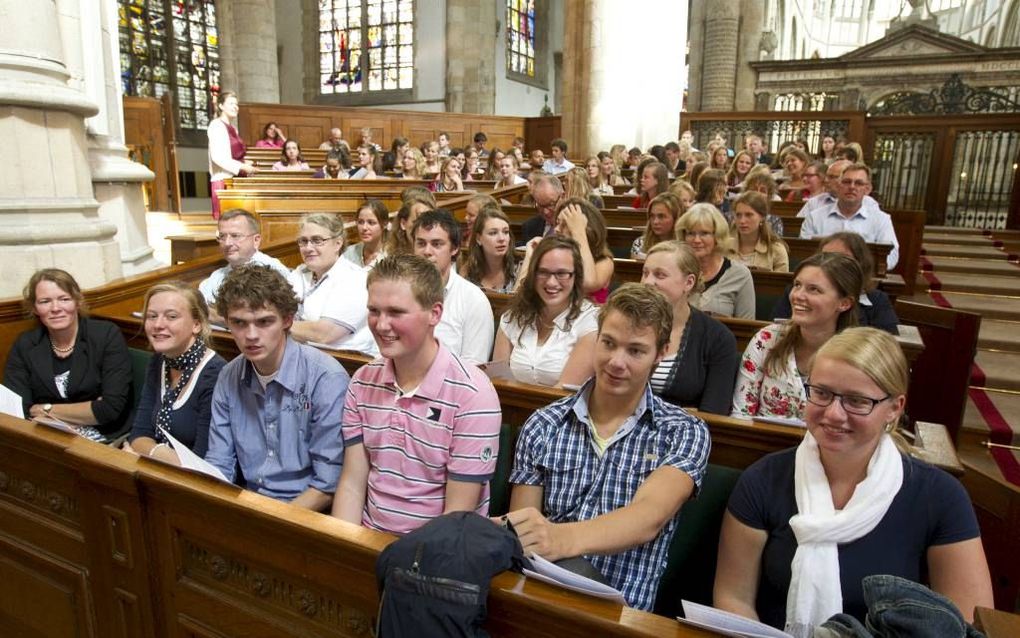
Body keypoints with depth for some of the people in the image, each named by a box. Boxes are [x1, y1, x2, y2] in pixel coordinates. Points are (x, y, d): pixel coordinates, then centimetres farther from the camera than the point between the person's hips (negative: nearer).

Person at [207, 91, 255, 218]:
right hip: (224, 180, -8)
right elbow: (217, 157, -15)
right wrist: (241, 167, -19)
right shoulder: (216, 126, -6)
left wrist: (244, 163, 5)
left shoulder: (232, 128, 19)